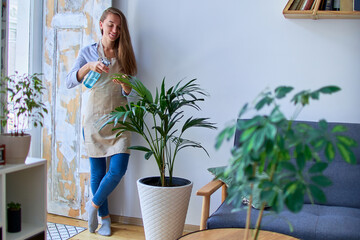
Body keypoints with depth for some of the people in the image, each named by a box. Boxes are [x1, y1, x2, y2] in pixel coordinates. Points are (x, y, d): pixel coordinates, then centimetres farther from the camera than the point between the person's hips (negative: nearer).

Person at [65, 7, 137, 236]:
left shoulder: (124, 54, 6)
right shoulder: (88, 52, 3)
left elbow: (128, 92, 1)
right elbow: (69, 82, -8)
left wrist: (126, 86, -22)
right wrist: (89, 67, -24)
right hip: (94, 117, -1)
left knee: (118, 169, -9)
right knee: (97, 171, 5)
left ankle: (94, 204, 16)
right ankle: (104, 216, 22)